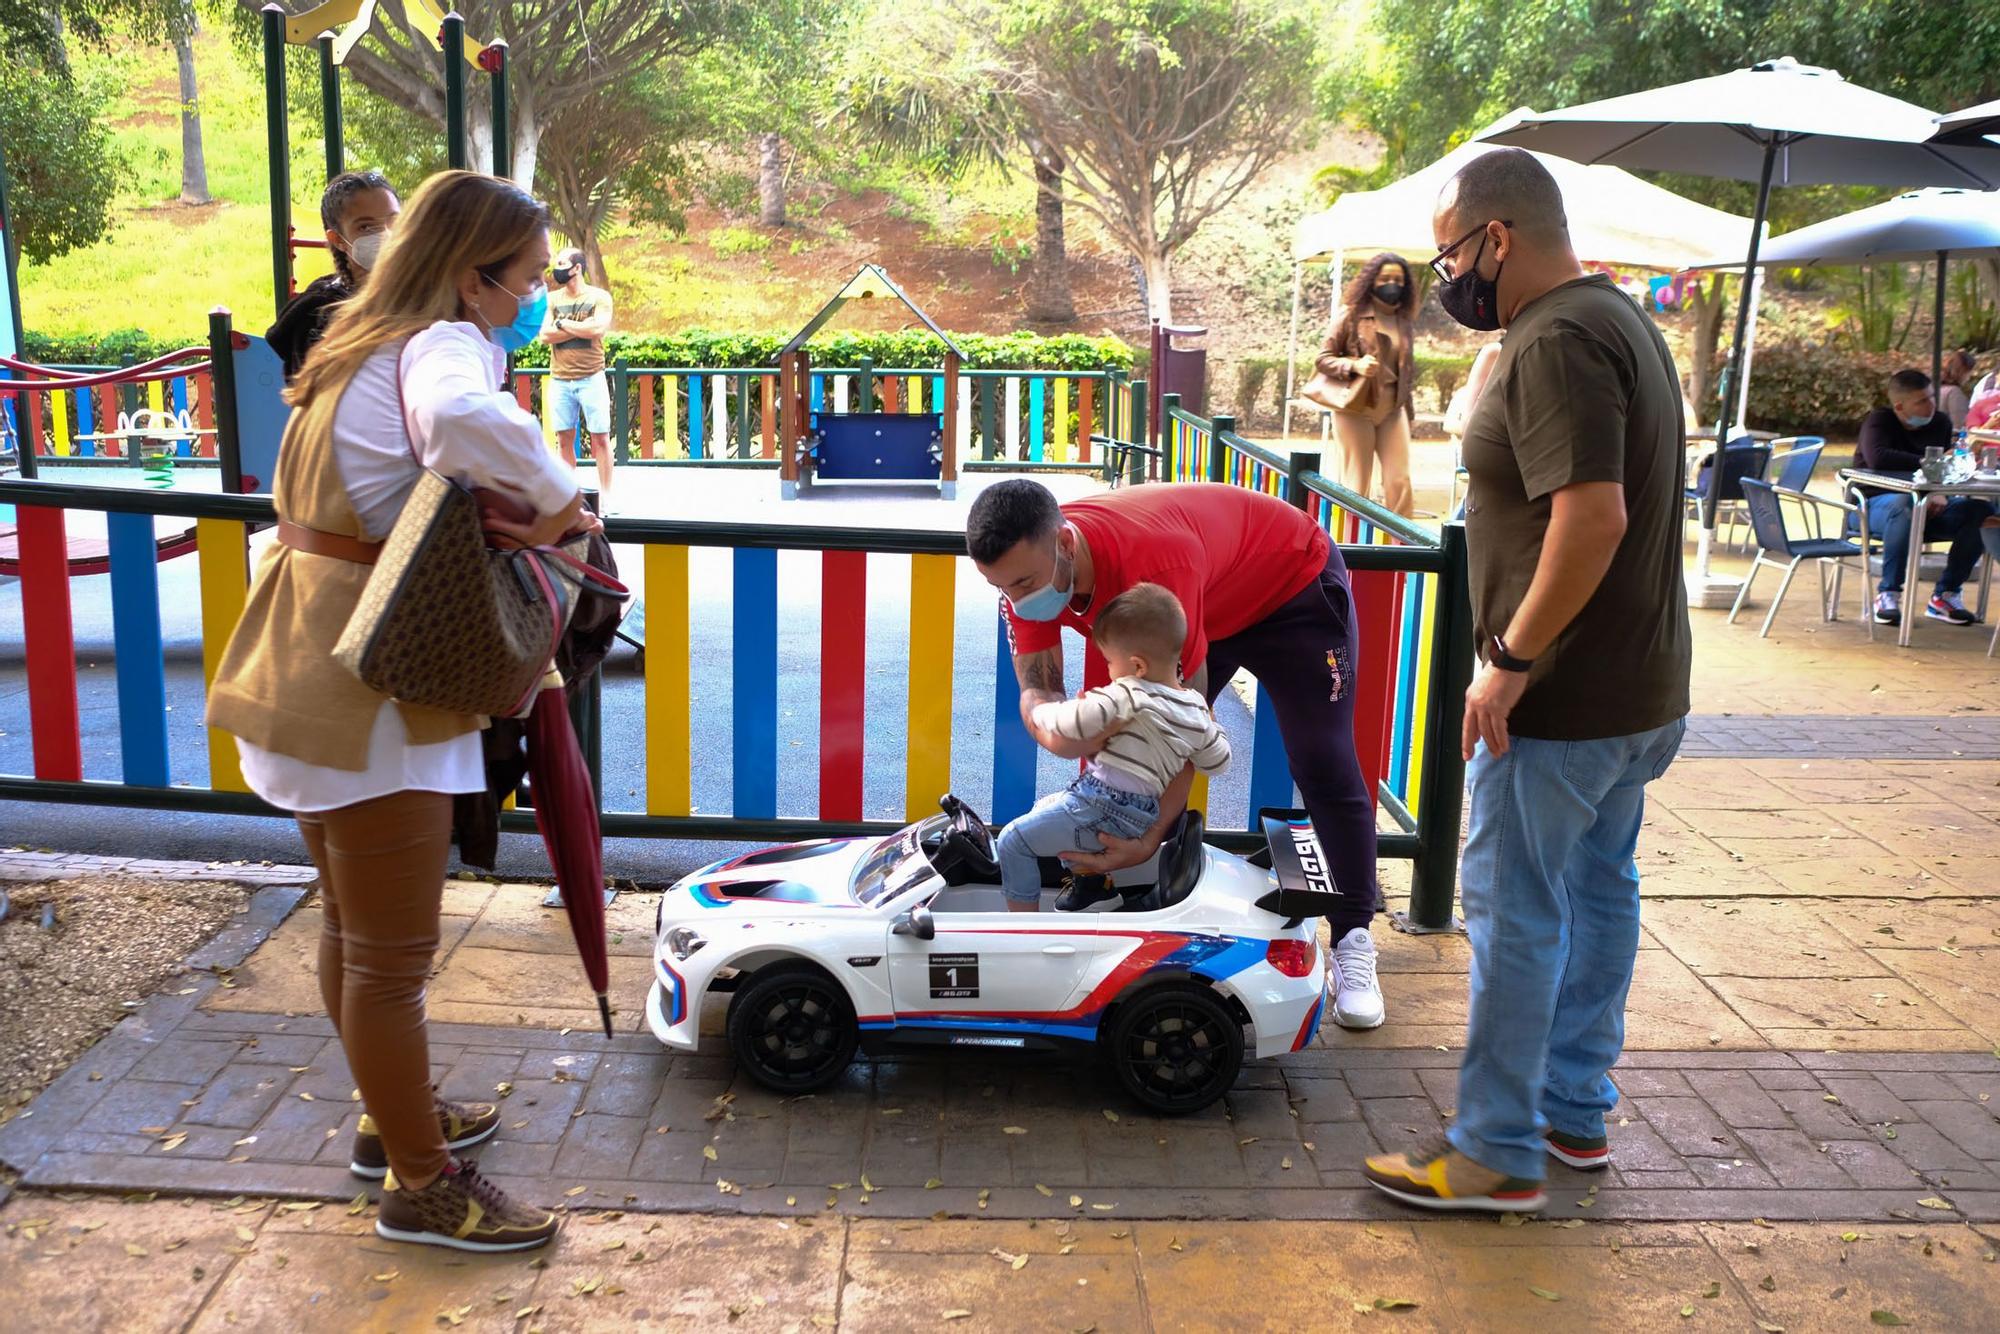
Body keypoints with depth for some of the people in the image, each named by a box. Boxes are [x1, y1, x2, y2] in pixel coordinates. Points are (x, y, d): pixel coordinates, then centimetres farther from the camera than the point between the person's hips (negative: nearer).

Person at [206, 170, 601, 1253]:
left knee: (353, 926, 23)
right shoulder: (446, 346, -19)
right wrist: (556, 502, -26)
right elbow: (467, 421, -43)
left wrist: (523, 505, -6)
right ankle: (421, 1187, 17)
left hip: (314, 671, 10)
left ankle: (390, 1115, 42)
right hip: (369, 690, -10)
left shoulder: (368, 340, 13)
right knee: (394, 956, 3)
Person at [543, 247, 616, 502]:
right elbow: (545, 335, -4)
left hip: (591, 378, -3)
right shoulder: (552, 299, 8)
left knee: (600, 437, -2)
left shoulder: (599, 297, -1)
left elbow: (598, 329, -17)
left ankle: (605, 492, 4)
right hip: (560, 379, 3)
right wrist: (582, 327, -10)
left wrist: (563, 323, -7)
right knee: (565, 437, 7)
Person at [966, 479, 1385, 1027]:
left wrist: (1153, 836, -42)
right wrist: (1052, 729, -47)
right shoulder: (1026, 566, -25)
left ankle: (1354, 942, 2)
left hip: (1293, 585, -6)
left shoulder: (1154, 561, -45)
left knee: (1322, 766, -9)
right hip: (1207, 604, 7)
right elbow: (1036, 686, -22)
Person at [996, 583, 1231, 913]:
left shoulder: (1128, 695, -17)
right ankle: (1092, 875, 28)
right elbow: (1218, 762, 18)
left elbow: (1073, 724, -26)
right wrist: (1212, 724, 34)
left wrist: (1040, 709, -6)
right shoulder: (1196, 707, 7)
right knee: (1044, 808, 31)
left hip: (1102, 809, -9)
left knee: (1013, 841, 0)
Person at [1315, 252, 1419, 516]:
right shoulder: (1352, 314, -4)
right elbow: (1322, 358, -4)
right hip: (1356, 408, -4)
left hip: (1393, 409, 4)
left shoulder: (1405, 320, 10)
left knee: (1400, 483, -3)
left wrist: (1409, 409, 17)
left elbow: (1408, 369, 17)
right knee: (1355, 486, -1)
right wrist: (1354, 366, -21)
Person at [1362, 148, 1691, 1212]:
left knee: (1514, 913, -1)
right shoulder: (1617, 319, 13)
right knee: (1599, 892, 18)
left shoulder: (1557, 342, -19)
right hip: (1640, 687, 11)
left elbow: (1593, 516, -30)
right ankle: (1575, 1111, 33)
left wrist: (1512, 661, -22)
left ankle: (1497, 1153, 10)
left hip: (1564, 699, -11)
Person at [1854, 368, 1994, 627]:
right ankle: (1888, 594, -28)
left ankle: (1945, 595, -11)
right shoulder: (1879, 421, -8)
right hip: (1878, 506, -5)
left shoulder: (1940, 423, 8)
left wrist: (1940, 494, -17)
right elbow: (1876, 458, -28)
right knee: (1905, 503, -40)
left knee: (1980, 509, -19)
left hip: (1927, 509, 5)